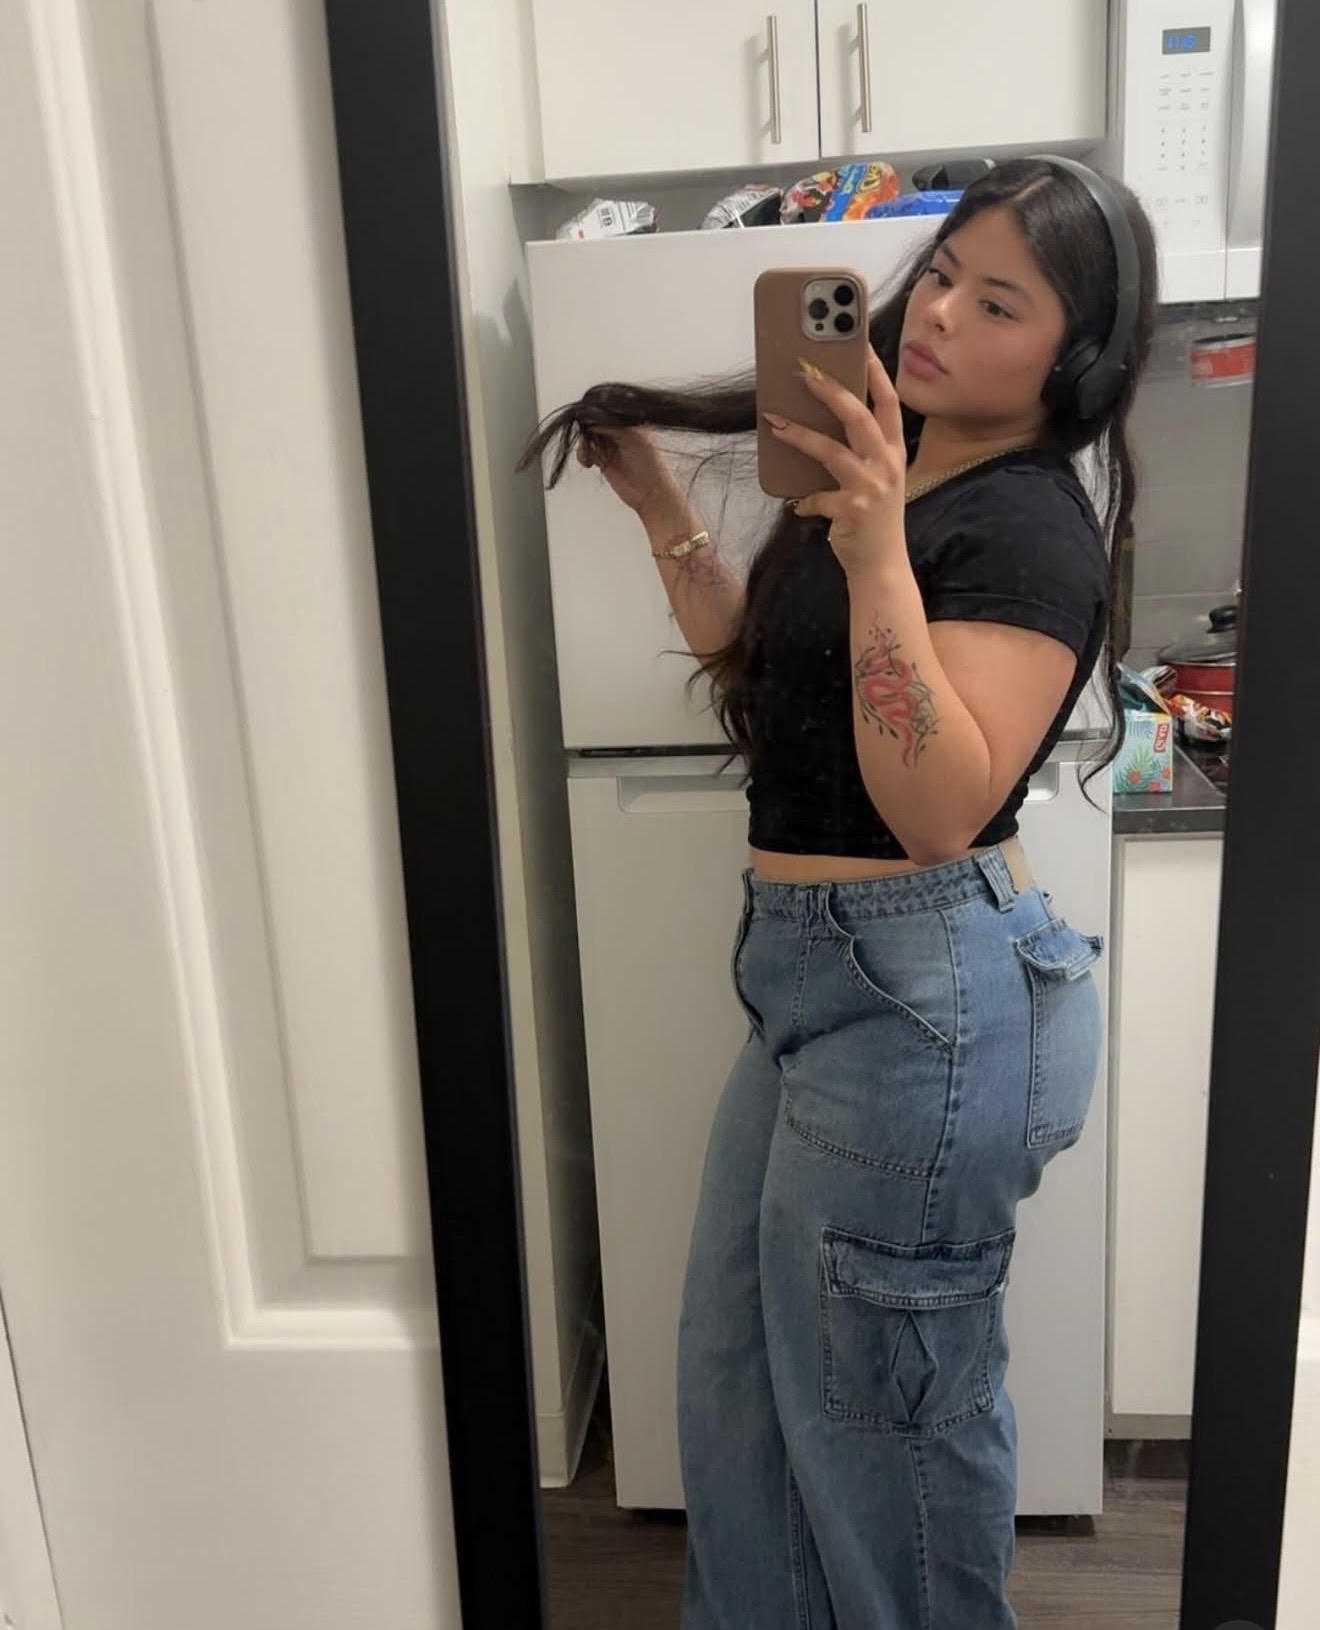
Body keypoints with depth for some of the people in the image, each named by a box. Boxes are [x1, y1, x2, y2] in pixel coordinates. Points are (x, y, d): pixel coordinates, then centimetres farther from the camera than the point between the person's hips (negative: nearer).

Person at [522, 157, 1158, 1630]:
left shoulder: (1033, 532, -16)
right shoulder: (880, 470, 12)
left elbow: (936, 806, -28)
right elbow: (752, 660, 21)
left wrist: (876, 554, -34)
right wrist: (659, 506, 13)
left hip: (927, 989, -9)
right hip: (819, 963, 10)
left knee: (881, 1394, 9)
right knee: (736, 1360, 22)